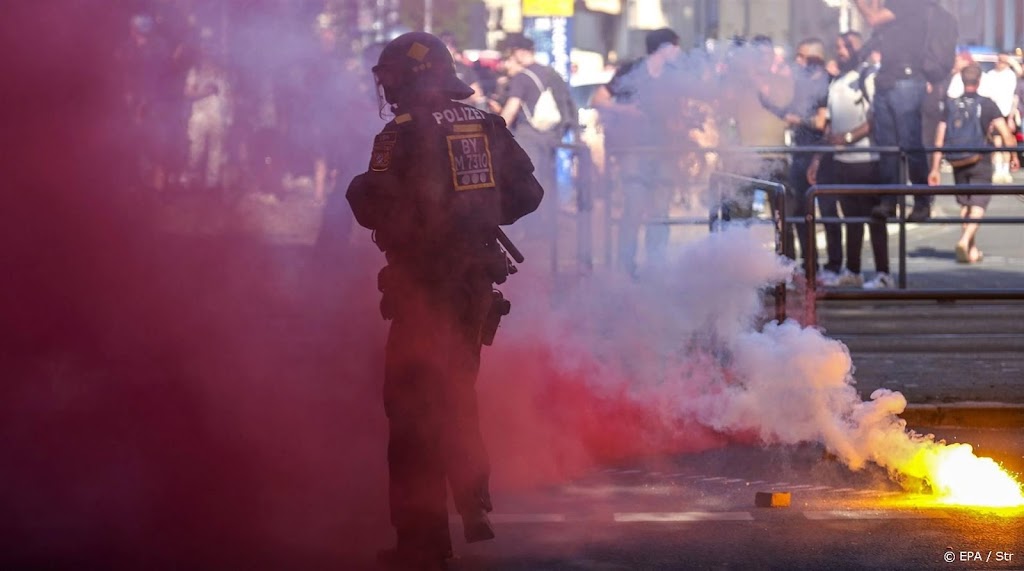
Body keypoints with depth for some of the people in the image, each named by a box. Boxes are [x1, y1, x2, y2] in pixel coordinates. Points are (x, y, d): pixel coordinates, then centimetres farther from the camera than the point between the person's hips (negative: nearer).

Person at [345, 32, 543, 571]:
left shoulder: (404, 135, -13)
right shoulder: (487, 127, 6)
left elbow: (376, 209, -19)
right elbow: (527, 194, 9)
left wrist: (359, 190, 3)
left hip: (423, 283, -6)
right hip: (477, 279, 7)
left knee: (415, 405, -2)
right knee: (457, 393, 24)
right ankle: (473, 507, 27)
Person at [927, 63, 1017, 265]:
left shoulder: (950, 105, 4)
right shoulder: (987, 104, -4)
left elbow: (939, 138, 1)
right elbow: (1005, 132, -10)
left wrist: (935, 169, 4)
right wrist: (1013, 155, 4)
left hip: (957, 163, 3)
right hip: (979, 161, -3)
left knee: (965, 204, 16)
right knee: (978, 205, -3)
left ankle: (972, 249, 21)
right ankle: (965, 240, -26)